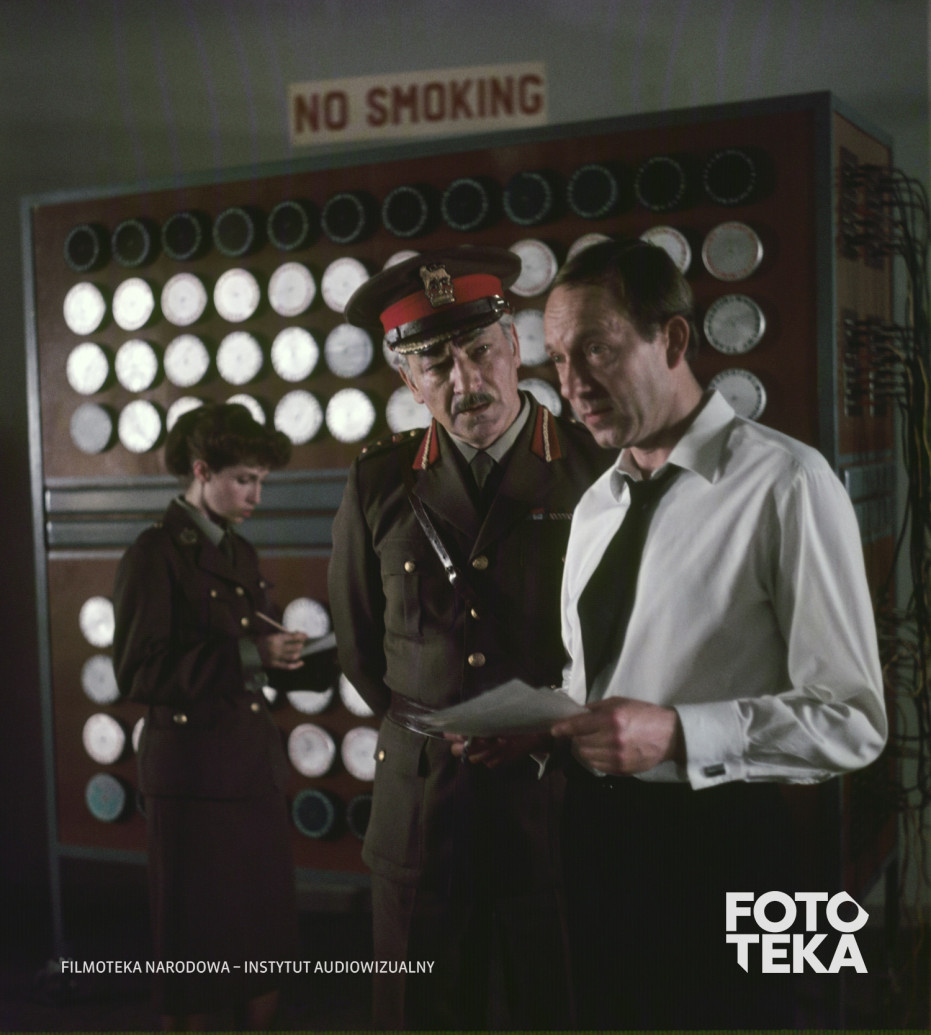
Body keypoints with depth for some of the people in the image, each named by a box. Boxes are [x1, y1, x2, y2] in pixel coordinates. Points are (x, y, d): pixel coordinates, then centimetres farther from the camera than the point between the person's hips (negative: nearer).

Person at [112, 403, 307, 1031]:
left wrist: (284, 654, -1)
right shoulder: (156, 554, -10)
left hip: (257, 767, 7)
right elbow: (137, 673, -16)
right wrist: (247, 656, -21)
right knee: (197, 937, 6)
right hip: (195, 774, -7)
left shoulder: (239, 552, 14)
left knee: (268, 932, 14)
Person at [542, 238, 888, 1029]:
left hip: (715, 845, -6)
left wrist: (676, 734, -26)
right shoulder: (596, 505, 10)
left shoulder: (784, 484, -14)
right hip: (593, 834, 7)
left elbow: (852, 721, -16)